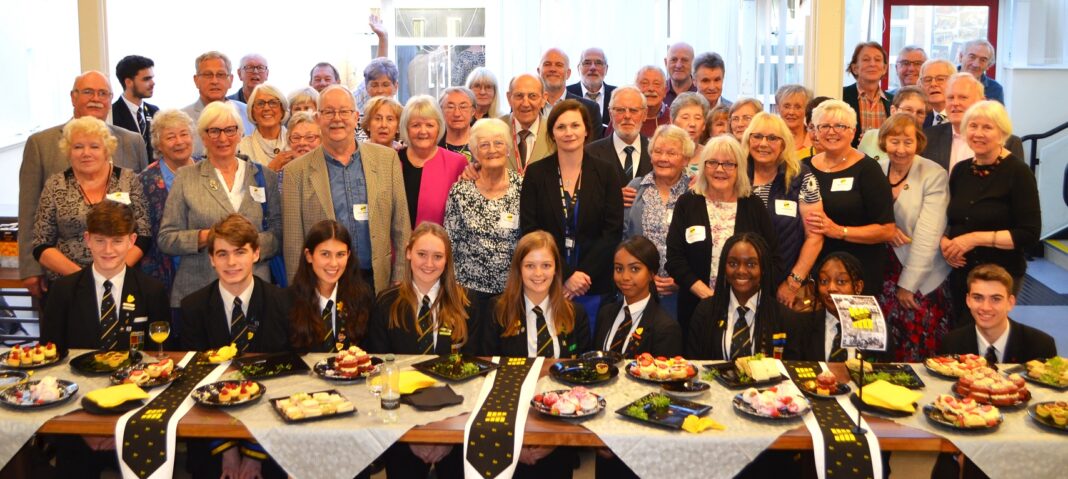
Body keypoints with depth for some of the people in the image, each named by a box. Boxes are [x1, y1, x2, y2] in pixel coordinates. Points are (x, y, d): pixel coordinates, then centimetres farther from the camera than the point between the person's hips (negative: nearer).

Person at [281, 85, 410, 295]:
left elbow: (401, 230, 5)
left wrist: (400, 285, 1)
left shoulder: (387, 159, 4)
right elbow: (293, 244, 1)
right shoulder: (297, 172, 0)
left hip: (378, 282, 1)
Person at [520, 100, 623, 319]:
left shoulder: (605, 173, 2)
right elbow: (529, 232, -4)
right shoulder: (535, 173, 1)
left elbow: (613, 232, -2)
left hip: (594, 285, 0)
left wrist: (584, 275, -12)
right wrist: (566, 275, -13)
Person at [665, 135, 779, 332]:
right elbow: (675, 258, -5)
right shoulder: (687, 203, 1)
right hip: (697, 307, 0)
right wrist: (708, 295, -15)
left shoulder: (754, 205, 4)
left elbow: (773, 258, 2)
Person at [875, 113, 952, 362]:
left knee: (919, 355, 0)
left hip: (922, 282, -3)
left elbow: (927, 236, -14)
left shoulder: (935, 176, -11)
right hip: (883, 274, 4)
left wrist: (907, 285, -15)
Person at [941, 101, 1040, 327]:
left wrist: (976, 238, -20)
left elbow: (1029, 234, -16)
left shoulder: (1018, 172, -12)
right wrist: (944, 242, -6)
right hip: (959, 271, 6)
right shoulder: (960, 170, 5)